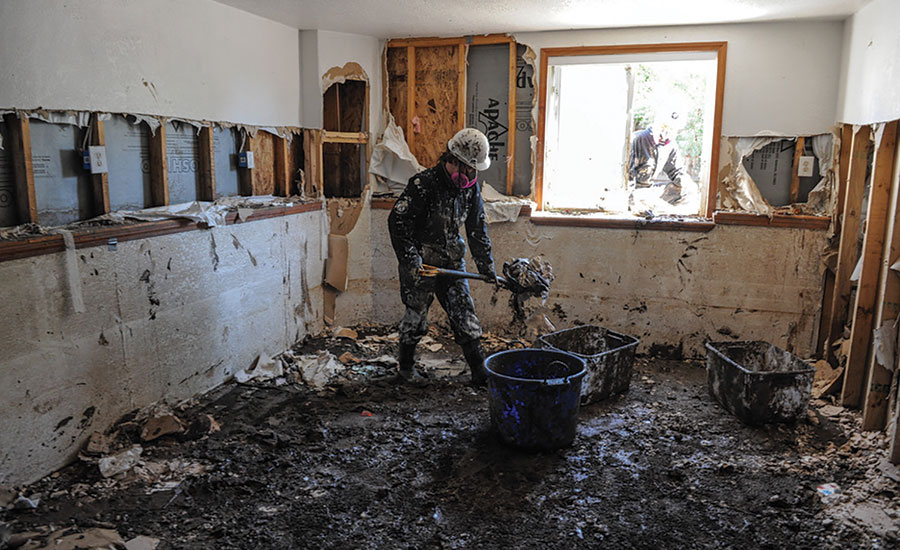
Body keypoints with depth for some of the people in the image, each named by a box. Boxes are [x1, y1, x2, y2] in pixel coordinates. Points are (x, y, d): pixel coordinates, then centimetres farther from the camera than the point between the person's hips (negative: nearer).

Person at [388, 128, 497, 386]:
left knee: (464, 313, 4)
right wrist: (410, 260, -22)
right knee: (416, 315, 7)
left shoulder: (471, 187, 2)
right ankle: (406, 364, 30)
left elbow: (477, 229, 9)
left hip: (451, 260, 5)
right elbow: (397, 221, -17)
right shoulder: (423, 184, -18)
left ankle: (480, 373, 10)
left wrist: (487, 268, 8)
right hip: (421, 262, -5)